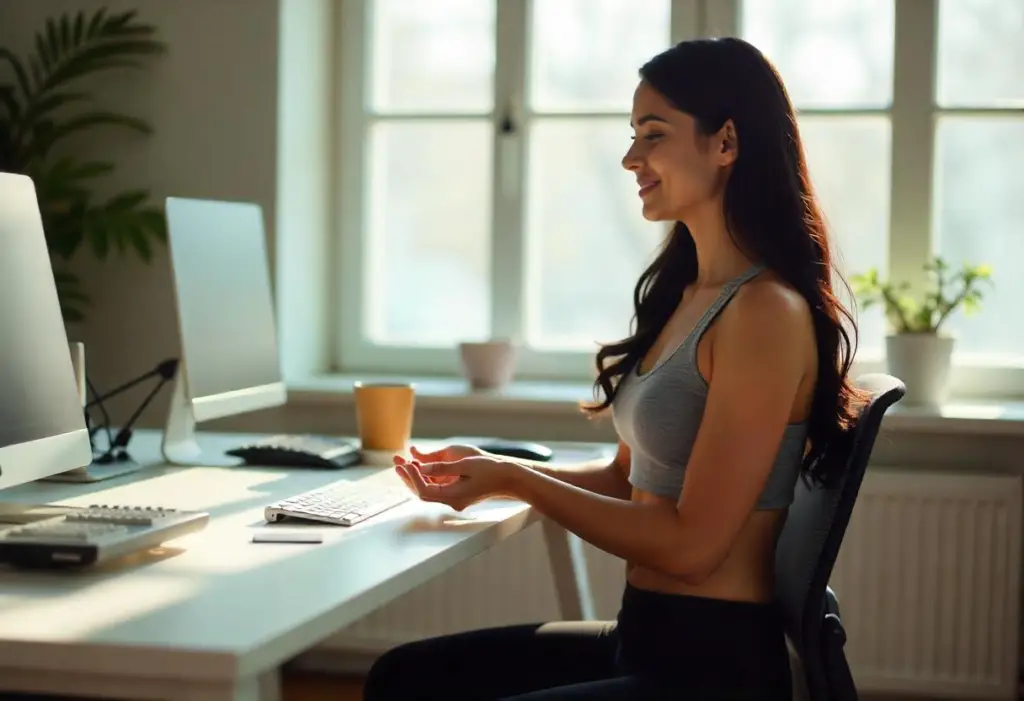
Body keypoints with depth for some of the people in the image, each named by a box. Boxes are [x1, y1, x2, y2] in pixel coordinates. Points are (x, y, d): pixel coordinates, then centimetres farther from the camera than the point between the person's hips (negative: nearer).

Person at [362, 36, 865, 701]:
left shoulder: (765, 312, -18)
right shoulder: (687, 295, 10)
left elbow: (692, 543, -19)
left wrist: (515, 481, -13)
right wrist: (498, 469, 3)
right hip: (644, 635, 9)